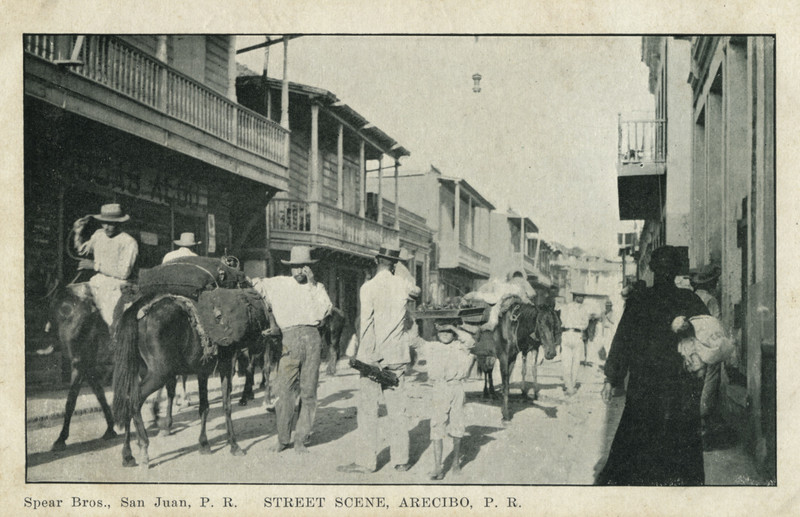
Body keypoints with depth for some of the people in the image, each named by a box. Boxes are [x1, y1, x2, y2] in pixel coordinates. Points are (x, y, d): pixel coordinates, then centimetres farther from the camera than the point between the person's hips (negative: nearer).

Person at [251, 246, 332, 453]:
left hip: (312, 338, 1)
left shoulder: (317, 287, 17)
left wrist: (313, 285, -1)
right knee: (285, 391, -6)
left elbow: (326, 309, 2)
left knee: (309, 392, 2)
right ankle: (283, 438, 7)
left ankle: (301, 440, 9)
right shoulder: (278, 284, 16)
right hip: (290, 337, -1)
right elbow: (255, 285, 22)